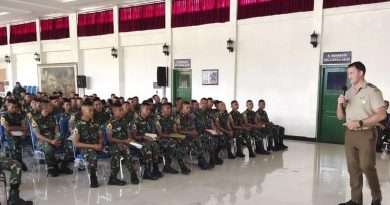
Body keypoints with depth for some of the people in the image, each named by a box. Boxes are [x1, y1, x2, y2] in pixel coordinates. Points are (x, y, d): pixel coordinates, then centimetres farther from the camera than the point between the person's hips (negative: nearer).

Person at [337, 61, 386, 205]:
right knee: (353, 167, 7)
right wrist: (340, 104, -5)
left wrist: (359, 123, -19)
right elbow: (341, 117, 14)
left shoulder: (372, 90, -7)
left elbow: (381, 114, -15)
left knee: (367, 166, -4)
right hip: (350, 134, 6)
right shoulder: (348, 93, 12)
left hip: (366, 134, -6)